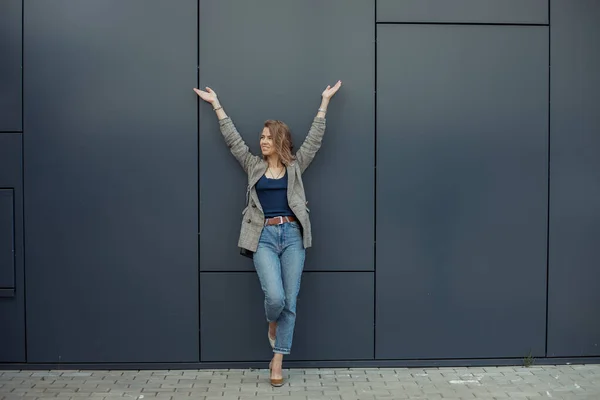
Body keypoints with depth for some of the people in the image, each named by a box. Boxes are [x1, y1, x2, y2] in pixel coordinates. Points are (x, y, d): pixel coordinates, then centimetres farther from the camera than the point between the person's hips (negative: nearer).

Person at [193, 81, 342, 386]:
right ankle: (272, 323, 20)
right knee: (275, 296, -18)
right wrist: (216, 103, 14)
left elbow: (314, 138, 9)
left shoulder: (295, 166, 10)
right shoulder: (253, 166, 12)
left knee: (290, 301, 1)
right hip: (264, 237, 0)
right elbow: (232, 138, 13)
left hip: (292, 235, 1)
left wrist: (324, 101, 8)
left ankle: (277, 361, 12)